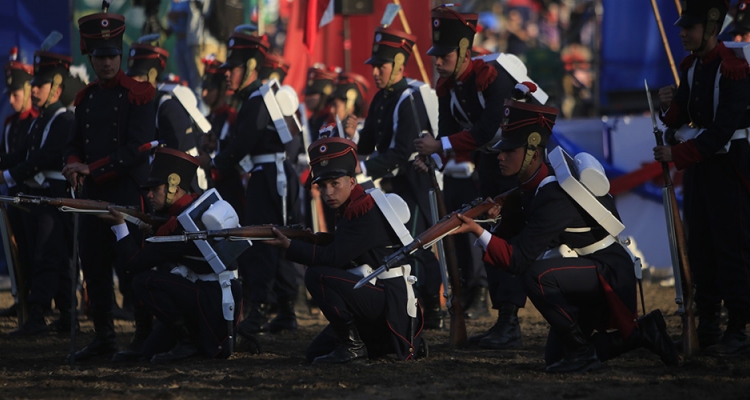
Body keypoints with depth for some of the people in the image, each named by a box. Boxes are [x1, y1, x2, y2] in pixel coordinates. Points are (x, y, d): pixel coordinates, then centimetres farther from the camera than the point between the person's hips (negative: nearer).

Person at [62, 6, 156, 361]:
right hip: (92, 196, 6)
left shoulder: (139, 95, -6)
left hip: (128, 194, -6)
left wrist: (91, 169, -16)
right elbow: (74, 142, 12)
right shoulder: (85, 98, 14)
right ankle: (103, 337, 14)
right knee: (93, 265, 7)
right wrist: (74, 166, -12)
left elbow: (136, 149, -13)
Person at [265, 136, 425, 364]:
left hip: (389, 302, -11)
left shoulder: (365, 210, -16)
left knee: (318, 276, -25)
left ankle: (352, 346, -14)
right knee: (316, 353, 13)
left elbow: (334, 257, -22)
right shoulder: (351, 210, 16)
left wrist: (289, 246, -21)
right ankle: (409, 344, 16)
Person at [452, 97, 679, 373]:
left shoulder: (555, 196, -28)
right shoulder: (534, 186, 2)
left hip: (609, 274, -10)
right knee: (555, 358, 13)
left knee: (536, 275, -35)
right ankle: (640, 333, 21)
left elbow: (519, 260, -32)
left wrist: (479, 232, -38)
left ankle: (582, 353, -18)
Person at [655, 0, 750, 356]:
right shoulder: (691, 66, 8)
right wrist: (670, 106, -11)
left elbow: (721, 131, -23)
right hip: (698, 163, 8)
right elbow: (682, 119, 10)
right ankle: (707, 325, 17)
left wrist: (678, 154, -25)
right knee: (699, 246, 10)